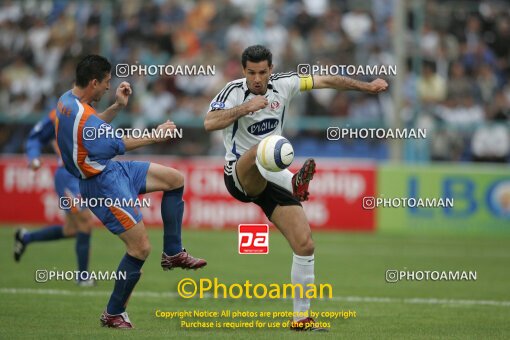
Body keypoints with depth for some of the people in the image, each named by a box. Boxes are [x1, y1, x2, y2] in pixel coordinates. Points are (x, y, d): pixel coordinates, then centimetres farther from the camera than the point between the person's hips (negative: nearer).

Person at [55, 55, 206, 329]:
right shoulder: (82, 116, -28)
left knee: (175, 179, 15)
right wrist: (155, 136, -4)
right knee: (141, 248, -10)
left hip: (114, 169, 11)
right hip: (104, 184, -11)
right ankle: (113, 315, 4)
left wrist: (117, 106, 8)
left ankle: (173, 254, 20)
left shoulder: (67, 100, 2)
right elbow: (118, 144, -17)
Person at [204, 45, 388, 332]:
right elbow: (210, 123, -24)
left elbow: (326, 81, 13)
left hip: (273, 178, 4)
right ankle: (296, 183, -67)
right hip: (240, 176, -4)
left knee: (305, 245, -6)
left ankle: (301, 317, 3)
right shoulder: (235, 91, -9)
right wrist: (245, 108, -31)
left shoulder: (283, 85, 4)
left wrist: (366, 86, 13)